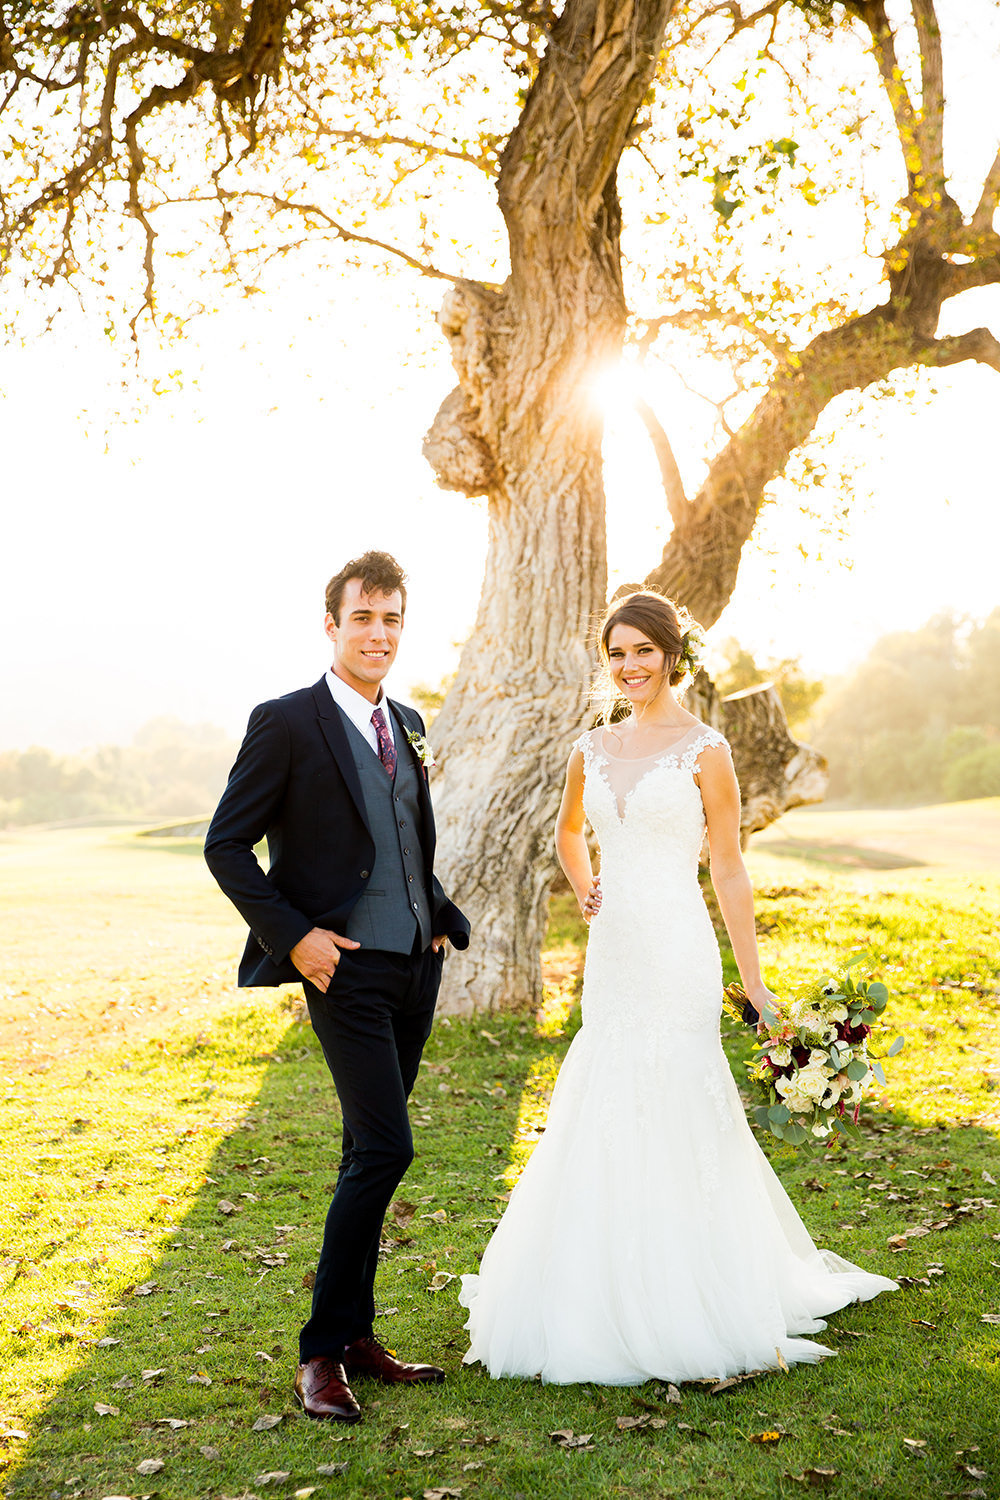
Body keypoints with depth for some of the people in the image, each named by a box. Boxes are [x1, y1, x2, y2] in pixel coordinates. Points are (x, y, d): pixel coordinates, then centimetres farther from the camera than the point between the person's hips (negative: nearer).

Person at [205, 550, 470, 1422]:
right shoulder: (287, 724, -9)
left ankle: (356, 1337, 24)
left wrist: (441, 914, 11)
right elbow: (226, 847, -8)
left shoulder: (407, 723, 13)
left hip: (417, 964, 7)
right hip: (348, 968, -7)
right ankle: (323, 1350, 4)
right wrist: (292, 934, -15)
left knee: (369, 1155, 13)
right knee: (385, 1150, -12)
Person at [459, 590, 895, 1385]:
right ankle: (614, 1298, 24)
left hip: (678, 951, -5)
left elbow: (729, 871, -4)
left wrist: (755, 983, -6)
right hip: (611, 951, 5)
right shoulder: (593, 749, 9)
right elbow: (569, 830, 29)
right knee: (603, 1120, 9)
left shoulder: (704, 749, -5)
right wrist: (584, 890, 10)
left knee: (677, 1113, -2)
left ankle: (692, 1305, 13)